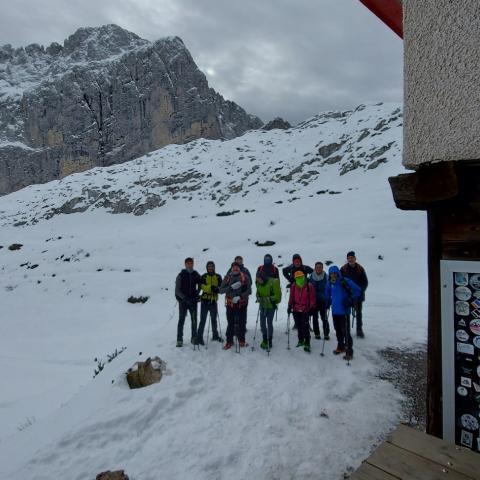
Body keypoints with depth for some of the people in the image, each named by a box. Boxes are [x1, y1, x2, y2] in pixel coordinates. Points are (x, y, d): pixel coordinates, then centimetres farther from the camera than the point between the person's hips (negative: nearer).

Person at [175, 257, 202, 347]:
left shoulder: (196, 275, 5)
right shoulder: (181, 275, -3)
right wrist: (185, 298, -14)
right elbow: (177, 290, -4)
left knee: (194, 320, 5)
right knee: (181, 320, -2)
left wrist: (196, 295, -2)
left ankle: (194, 338, 16)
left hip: (193, 300, 2)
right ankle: (179, 340, 4)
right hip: (183, 301, -2)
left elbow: (200, 286, 14)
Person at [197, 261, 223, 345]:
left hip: (214, 300, 3)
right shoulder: (204, 276, -2)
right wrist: (211, 287, -33)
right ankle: (199, 337, 5)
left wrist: (217, 289, -22)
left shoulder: (218, 277, 6)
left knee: (214, 319, 16)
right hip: (205, 300, -3)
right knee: (203, 320, -3)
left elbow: (221, 287, 0)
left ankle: (215, 335, 31)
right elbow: (203, 287, -16)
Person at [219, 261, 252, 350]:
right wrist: (231, 287, -17)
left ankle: (242, 341, 24)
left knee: (242, 323, 8)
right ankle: (229, 342, 16)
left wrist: (240, 296, -19)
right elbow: (221, 290, -2)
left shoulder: (245, 277, -1)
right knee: (230, 323, 4)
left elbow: (249, 290, -5)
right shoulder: (227, 277, 3)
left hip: (242, 303, 0)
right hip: (230, 304, 1)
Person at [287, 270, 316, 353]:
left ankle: (307, 343, -2)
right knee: (299, 326, 13)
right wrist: (290, 306, 6)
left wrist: (312, 308, -5)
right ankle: (301, 340, 31)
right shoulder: (293, 286, 2)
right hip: (296, 310, 3)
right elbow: (291, 297, 11)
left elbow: (312, 298, -1)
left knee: (305, 326, -9)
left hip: (305, 310, -3)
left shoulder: (309, 286, -6)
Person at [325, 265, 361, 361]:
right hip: (334, 311, 6)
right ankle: (340, 347, 35)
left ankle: (349, 352, 8)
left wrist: (350, 301, -17)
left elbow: (357, 290, -14)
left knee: (345, 331, -3)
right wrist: (328, 302, 13)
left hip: (344, 311, -6)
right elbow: (327, 292, 24)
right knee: (338, 330, 17)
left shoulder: (345, 281, -16)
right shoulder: (330, 283, 3)